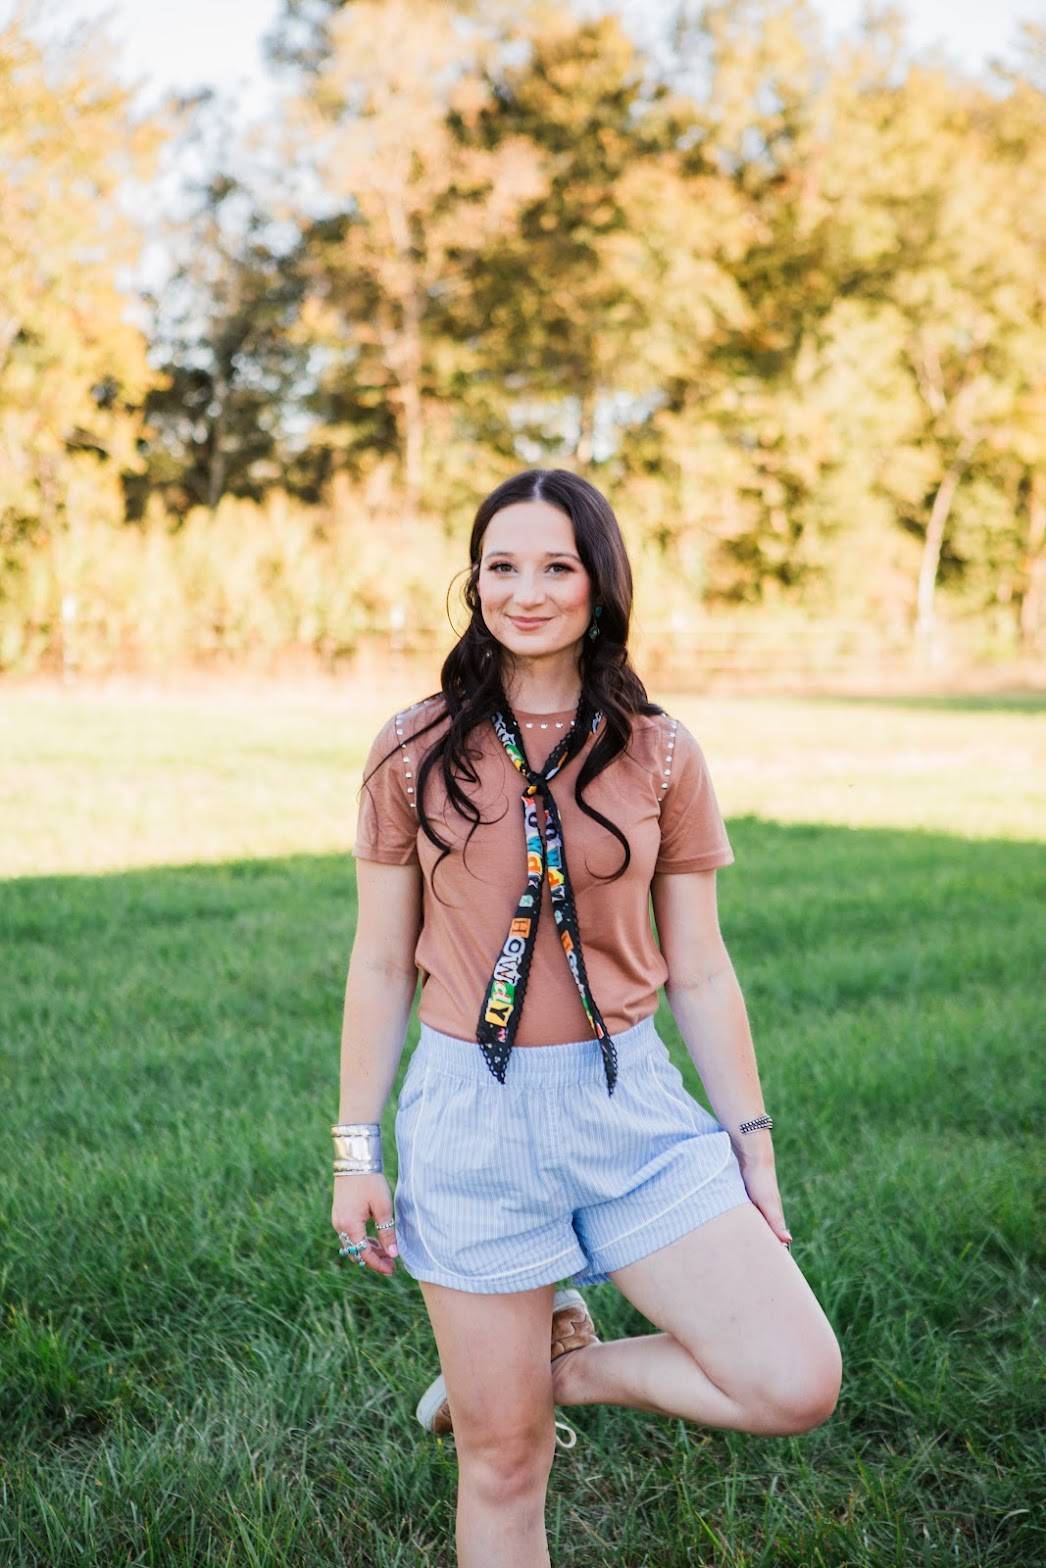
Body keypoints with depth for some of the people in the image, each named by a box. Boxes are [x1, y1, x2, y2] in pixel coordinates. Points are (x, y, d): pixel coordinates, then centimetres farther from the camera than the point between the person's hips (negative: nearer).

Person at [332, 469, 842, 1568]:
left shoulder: (661, 756, 2)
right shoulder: (416, 752, -1)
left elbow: (698, 971, 7)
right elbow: (379, 965, 4)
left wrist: (752, 1148, 7)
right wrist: (356, 1151, 4)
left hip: (631, 1103, 2)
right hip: (470, 1114, -1)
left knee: (797, 1385, -11)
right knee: (503, 1463, 6)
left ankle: (564, 1362, 13)